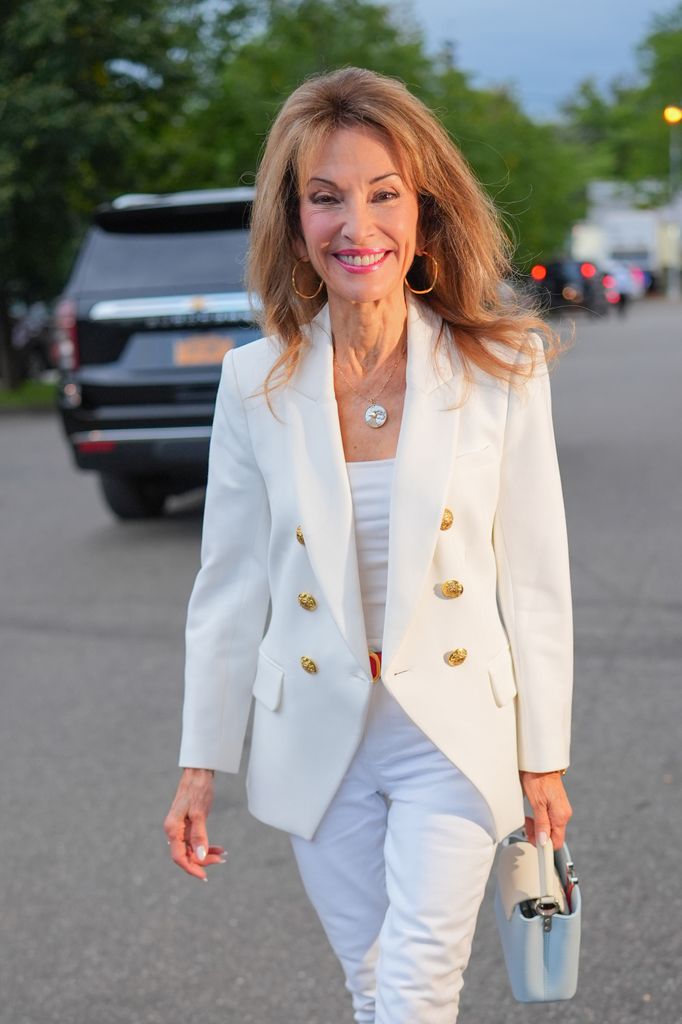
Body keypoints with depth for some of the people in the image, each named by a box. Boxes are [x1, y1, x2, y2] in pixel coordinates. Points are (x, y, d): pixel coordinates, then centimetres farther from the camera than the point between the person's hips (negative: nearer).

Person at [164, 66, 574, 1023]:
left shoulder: (502, 368, -10)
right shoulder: (256, 382, -6)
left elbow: (534, 577, -5)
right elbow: (229, 585, 1)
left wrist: (544, 758, -1)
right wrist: (200, 765, 3)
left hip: (453, 733, -2)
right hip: (318, 737, 2)